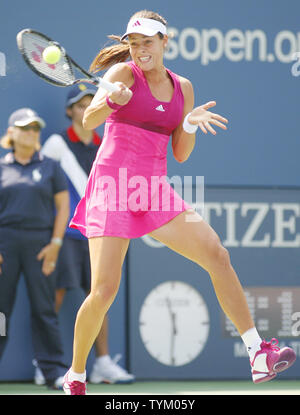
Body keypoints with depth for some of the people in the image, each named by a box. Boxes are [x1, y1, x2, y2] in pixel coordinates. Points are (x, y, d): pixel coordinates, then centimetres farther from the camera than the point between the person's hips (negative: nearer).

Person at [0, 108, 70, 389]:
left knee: (44, 309, -1)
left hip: (40, 244, 0)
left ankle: (54, 371, 1)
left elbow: (63, 207, 8)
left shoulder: (50, 167, 10)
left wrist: (55, 243, -3)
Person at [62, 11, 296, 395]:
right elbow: (88, 121, -15)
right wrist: (112, 100, -36)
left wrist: (190, 124, -8)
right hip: (113, 185, -4)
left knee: (216, 253, -14)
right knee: (103, 292, -11)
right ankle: (76, 376, 12)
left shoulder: (182, 87, 11)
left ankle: (258, 355, -13)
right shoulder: (123, 73, -2)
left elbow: (180, 154, 12)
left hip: (154, 190, 4)